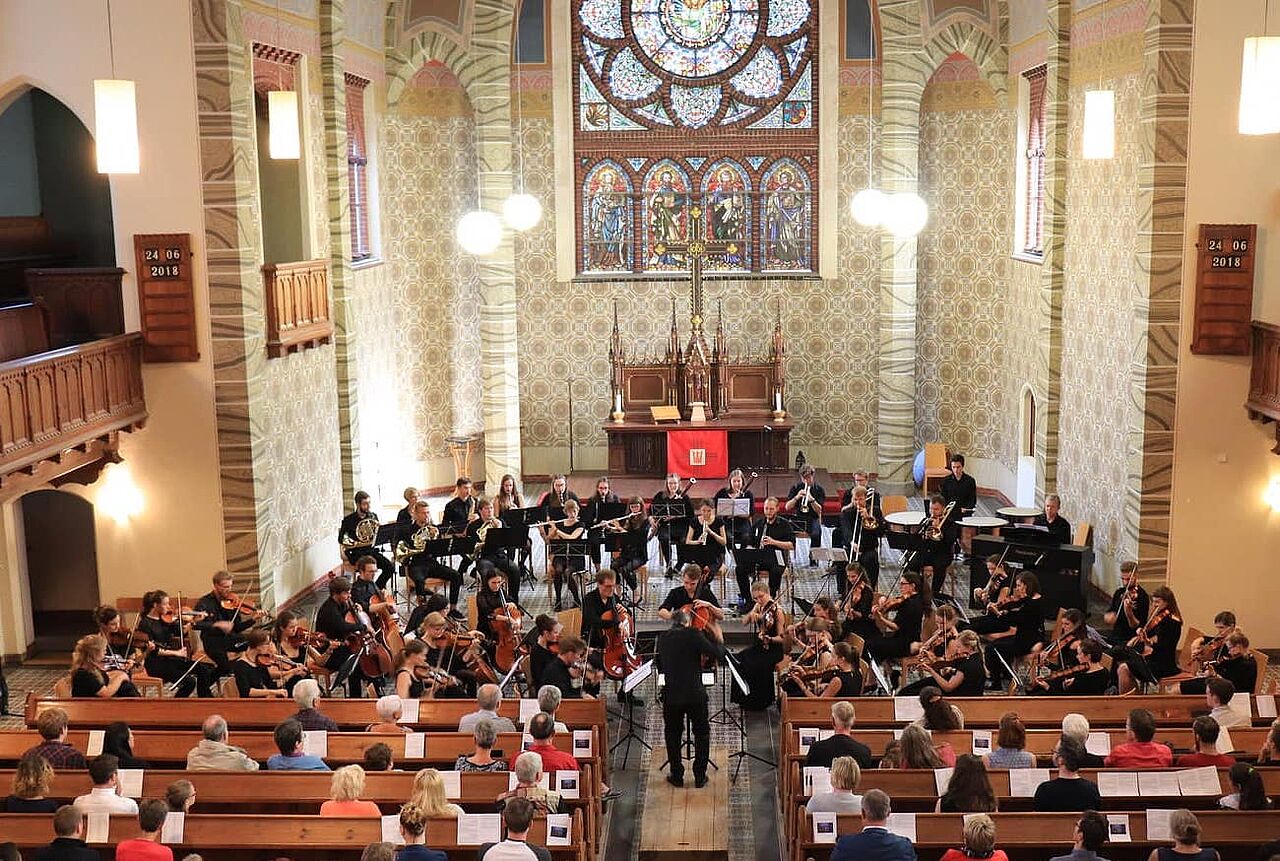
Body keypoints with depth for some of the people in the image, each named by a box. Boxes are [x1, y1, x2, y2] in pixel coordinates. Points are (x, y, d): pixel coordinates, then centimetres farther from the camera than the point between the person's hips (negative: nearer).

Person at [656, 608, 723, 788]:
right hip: (695, 694, -3)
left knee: (673, 734, 19)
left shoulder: (662, 638, 4)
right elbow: (716, 654, -14)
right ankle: (700, 777, 17)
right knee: (702, 733, 15)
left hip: (671, 696, 3)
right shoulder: (693, 635, -10)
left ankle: (677, 776, 22)